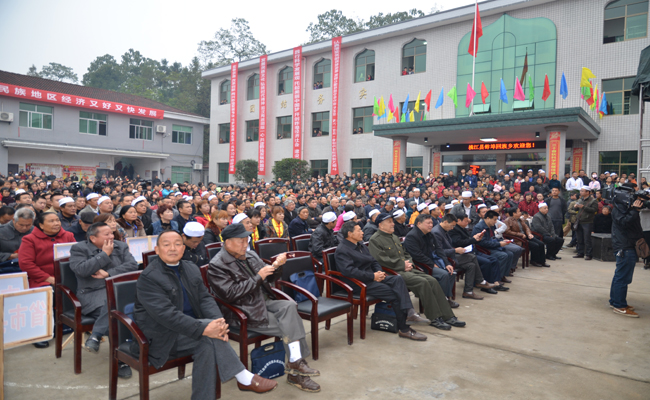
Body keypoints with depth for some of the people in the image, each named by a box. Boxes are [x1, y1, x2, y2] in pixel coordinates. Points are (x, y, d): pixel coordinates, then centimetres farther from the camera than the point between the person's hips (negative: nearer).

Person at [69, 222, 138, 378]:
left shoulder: (121, 246, 17)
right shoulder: (79, 249, 8)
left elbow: (133, 265, 2)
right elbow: (81, 269, -11)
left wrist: (109, 273, -9)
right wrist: (104, 254, -6)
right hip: (94, 295, -3)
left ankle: (95, 336, -22)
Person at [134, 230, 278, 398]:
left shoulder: (192, 269, 7)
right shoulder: (148, 277, -15)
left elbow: (205, 298, 1)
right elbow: (166, 314, -25)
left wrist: (219, 321, -20)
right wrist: (204, 329, -33)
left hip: (189, 326, 6)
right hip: (161, 337, -6)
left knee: (208, 345, -24)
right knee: (211, 336, -26)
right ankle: (244, 378, -16)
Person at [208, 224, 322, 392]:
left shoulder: (250, 255, 12)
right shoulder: (217, 266, -9)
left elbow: (269, 278, 20)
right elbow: (230, 294, -18)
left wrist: (276, 266, -3)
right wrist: (258, 278, -18)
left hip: (264, 303, 6)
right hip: (245, 313, -6)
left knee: (290, 306, -23)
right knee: (289, 327, -19)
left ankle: (296, 363, -19)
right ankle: (295, 371, -4)